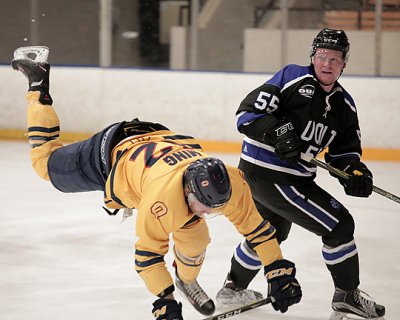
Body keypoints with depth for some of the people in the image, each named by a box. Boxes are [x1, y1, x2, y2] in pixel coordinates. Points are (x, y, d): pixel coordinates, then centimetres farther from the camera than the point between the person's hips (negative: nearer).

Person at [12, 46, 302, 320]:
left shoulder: (230, 184, -32)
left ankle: (187, 279, 29)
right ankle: (38, 84, 34)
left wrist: (279, 272, -20)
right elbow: (147, 252, -36)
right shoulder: (164, 197, -45)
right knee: (46, 162, 20)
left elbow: (256, 227, -20)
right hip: (109, 155, -4)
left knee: (194, 237, -5)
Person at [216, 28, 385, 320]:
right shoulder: (293, 78, -12)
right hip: (268, 174, -9)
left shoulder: (344, 104, 9)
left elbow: (344, 151, 9)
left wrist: (355, 171, -12)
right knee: (339, 224, -10)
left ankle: (233, 288, 50)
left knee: (272, 232, 31)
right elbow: (249, 112, -16)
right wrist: (278, 132, -30)